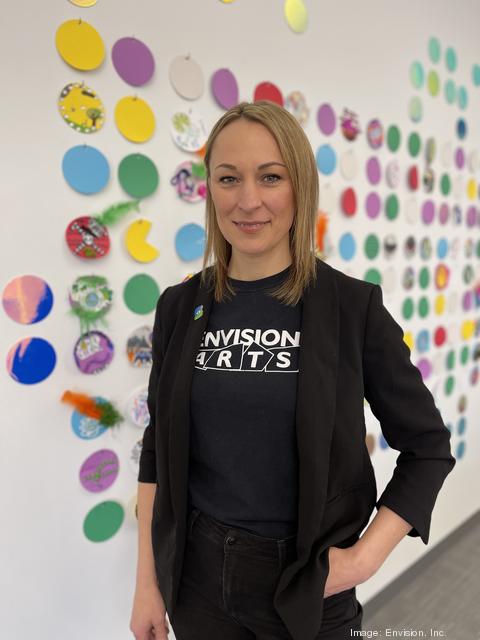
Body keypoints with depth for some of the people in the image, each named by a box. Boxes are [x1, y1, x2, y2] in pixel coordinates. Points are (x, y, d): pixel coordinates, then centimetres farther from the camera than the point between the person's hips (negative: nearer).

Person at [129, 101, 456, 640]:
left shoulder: (352, 305, -13)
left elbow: (428, 446, -5)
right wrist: (147, 582, 3)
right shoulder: (180, 306, -5)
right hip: (196, 574, 3)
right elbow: (158, 451, 1)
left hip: (307, 581, -2)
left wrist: (367, 556, -12)